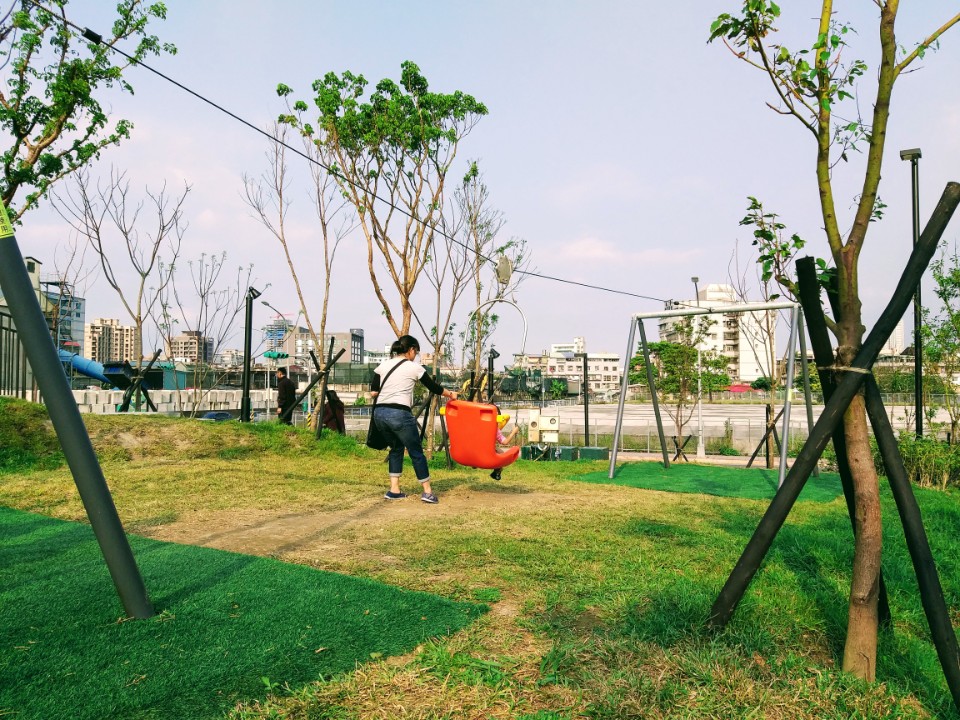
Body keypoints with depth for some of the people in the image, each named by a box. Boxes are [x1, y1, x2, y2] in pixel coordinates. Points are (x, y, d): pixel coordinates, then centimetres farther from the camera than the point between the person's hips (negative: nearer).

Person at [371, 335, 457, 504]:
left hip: (379, 413, 5)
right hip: (399, 414, -5)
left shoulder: (383, 365, 12)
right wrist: (451, 394, 26)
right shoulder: (414, 367, 1)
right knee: (416, 452, 8)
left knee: (396, 448, 23)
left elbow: (373, 392, 11)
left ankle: (394, 489, 20)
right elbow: (434, 387, 9)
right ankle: (427, 491, 14)